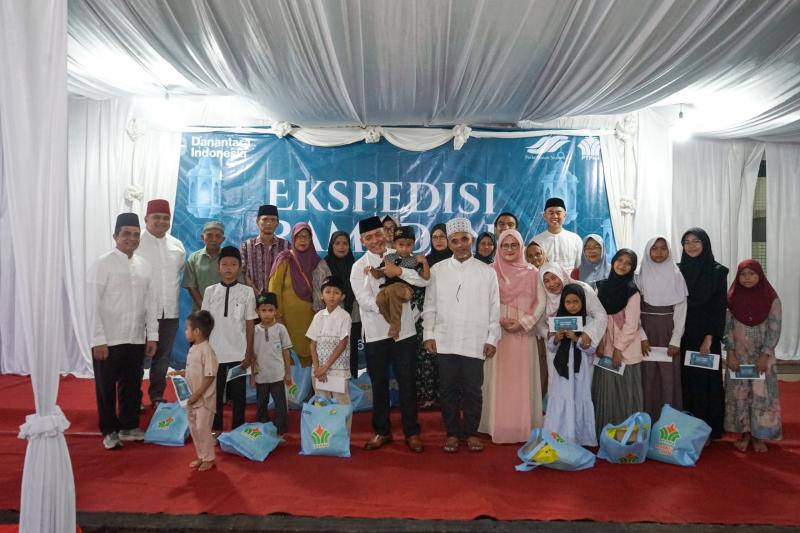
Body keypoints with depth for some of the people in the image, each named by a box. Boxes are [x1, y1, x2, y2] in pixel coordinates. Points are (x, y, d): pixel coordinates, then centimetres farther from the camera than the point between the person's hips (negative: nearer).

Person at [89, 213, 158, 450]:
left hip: (136, 340, 5)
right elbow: (93, 304, -11)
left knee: (132, 386, 15)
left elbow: (151, 303, 9)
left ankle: (129, 426, 31)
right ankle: (110, 431, 25)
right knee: (106, 388, 10)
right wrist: (98, 340, -14)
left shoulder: (144, 266, 6)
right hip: (109, 340, -4)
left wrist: (152, 335, 6)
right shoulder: (103, 264, -8)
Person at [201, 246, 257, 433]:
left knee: (238, 393, 8)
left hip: (238, 353, -1)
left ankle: (237, 430, 20)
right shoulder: (210, 291, 1)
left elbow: (250, 324, 0)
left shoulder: (247, 292, -3)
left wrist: (249, 353, -1)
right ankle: (216, 429, 25)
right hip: (215, 352, 1)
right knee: (215, 392, 11)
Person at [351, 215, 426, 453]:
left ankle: (412, 432, 20)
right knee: (379, 384, 11)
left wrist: (399, 271, -20)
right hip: (376, 333, -1)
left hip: (404, 330, 1)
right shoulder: (359, 266, 0)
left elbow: (424, 280, -7)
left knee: (407, 383, 7)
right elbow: (365, 301, -12)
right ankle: (382, 431, 27)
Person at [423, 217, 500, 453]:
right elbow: (430, 305, 6)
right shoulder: (438, 270, 5)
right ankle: (452, 432, 22)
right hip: (445, 341, 1)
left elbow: (494, 308, 4)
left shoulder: (487, 272, 3)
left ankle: (471, 432, 23)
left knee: (473, 390, 6)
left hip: (475, 342, -1)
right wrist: (429, 334, 1)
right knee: (448, 389, 8)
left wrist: (492, 339, 0)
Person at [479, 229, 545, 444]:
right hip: (497, 333, -1)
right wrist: (500, 321, -11)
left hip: (524, 334, 1)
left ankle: (523, 428, 12)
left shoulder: (532, 272, 5)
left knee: (522, 380, 3)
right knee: (499, 381, 1)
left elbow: (540, 302, 2)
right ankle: (500, 428, 9)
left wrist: (522, 323, -8)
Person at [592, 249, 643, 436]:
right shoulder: (602, 287, 5)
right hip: (605, 346, 3)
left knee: (625, 391, 2)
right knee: (605, 390, 7)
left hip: (626, 348, -3)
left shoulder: (632, 291, -6)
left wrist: (619, 348, -13)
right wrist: (600, 342, -5)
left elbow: (631, 324, -11)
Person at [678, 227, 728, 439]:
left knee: (706, 380, 0)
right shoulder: (678, 270, 7)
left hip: (706, 336, -3)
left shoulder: (717, 271, -2)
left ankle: (709, 430, 11)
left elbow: (719, 307, -6)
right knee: (685, 381, 4)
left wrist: (709, 338, -14)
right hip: (683, 335, 3)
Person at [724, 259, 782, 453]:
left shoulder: (771, 299, -5)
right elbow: (728, 328, 0)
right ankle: (744, 433, 17)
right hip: (739, 355, 2)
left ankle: (759, 435, 14)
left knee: (762, 394, 1)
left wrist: (765, 356, -12)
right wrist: (730, 354, -7)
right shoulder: (732, 299, -1)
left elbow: (774, 329, -6)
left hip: (763, 355, -1)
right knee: (739, 393, 4)